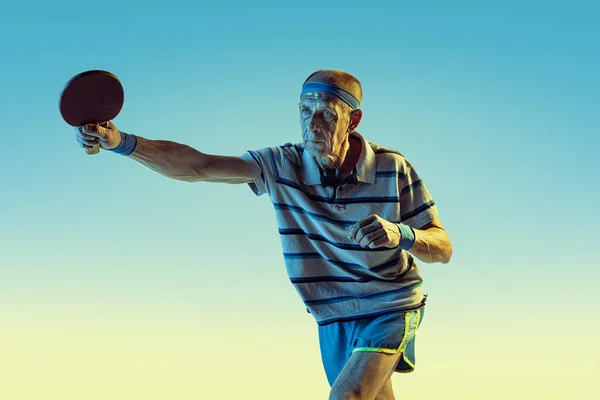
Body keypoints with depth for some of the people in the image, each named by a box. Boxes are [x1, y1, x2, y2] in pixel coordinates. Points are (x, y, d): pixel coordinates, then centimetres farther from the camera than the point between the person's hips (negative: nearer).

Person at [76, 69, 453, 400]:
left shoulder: (394, 168, -17)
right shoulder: (281, 165, -13)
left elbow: (443, 249, -12)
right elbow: (198, 166, -21)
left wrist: (400, 234, -35)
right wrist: (122, 141, -35)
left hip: (390, 309, -3)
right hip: (332, 318, 3)